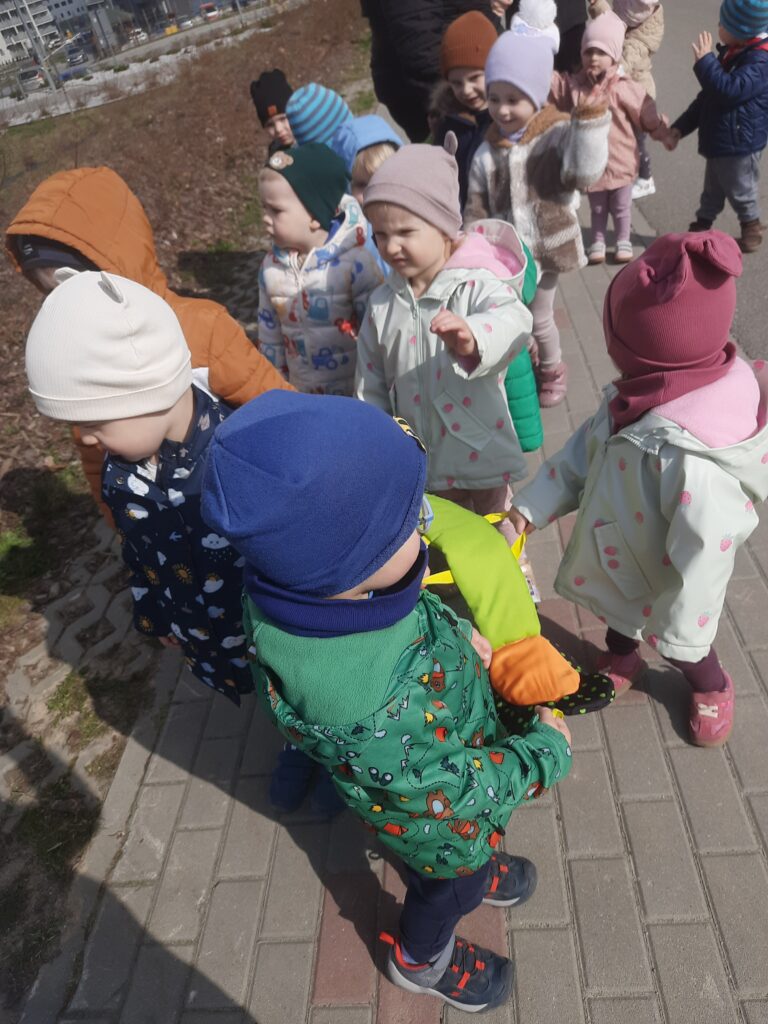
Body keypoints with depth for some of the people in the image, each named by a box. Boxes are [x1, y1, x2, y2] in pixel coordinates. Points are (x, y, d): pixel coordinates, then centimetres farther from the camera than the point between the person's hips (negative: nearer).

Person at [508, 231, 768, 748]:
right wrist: (529, 508, -8)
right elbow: (584, 451, -5)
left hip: (659, 592, -6)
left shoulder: (691, 460, -43)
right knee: (617, 620, 33)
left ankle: (712, 686, 56)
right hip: (618, 566, 7)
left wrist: (676, 633, -19)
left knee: (685, 649, 25)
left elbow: (703, 557, -33)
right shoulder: (646, 395, -18)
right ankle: (621, 659, 64)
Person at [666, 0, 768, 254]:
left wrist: (705, 60, -28)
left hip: (739, 143, -8)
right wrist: (680, 127, 11)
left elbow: (729, 91, -35)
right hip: (717, 139, 8)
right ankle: (701, 229, 32)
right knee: (712, 192, 19)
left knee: (741, 193, 8)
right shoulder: (730, 53, 8)